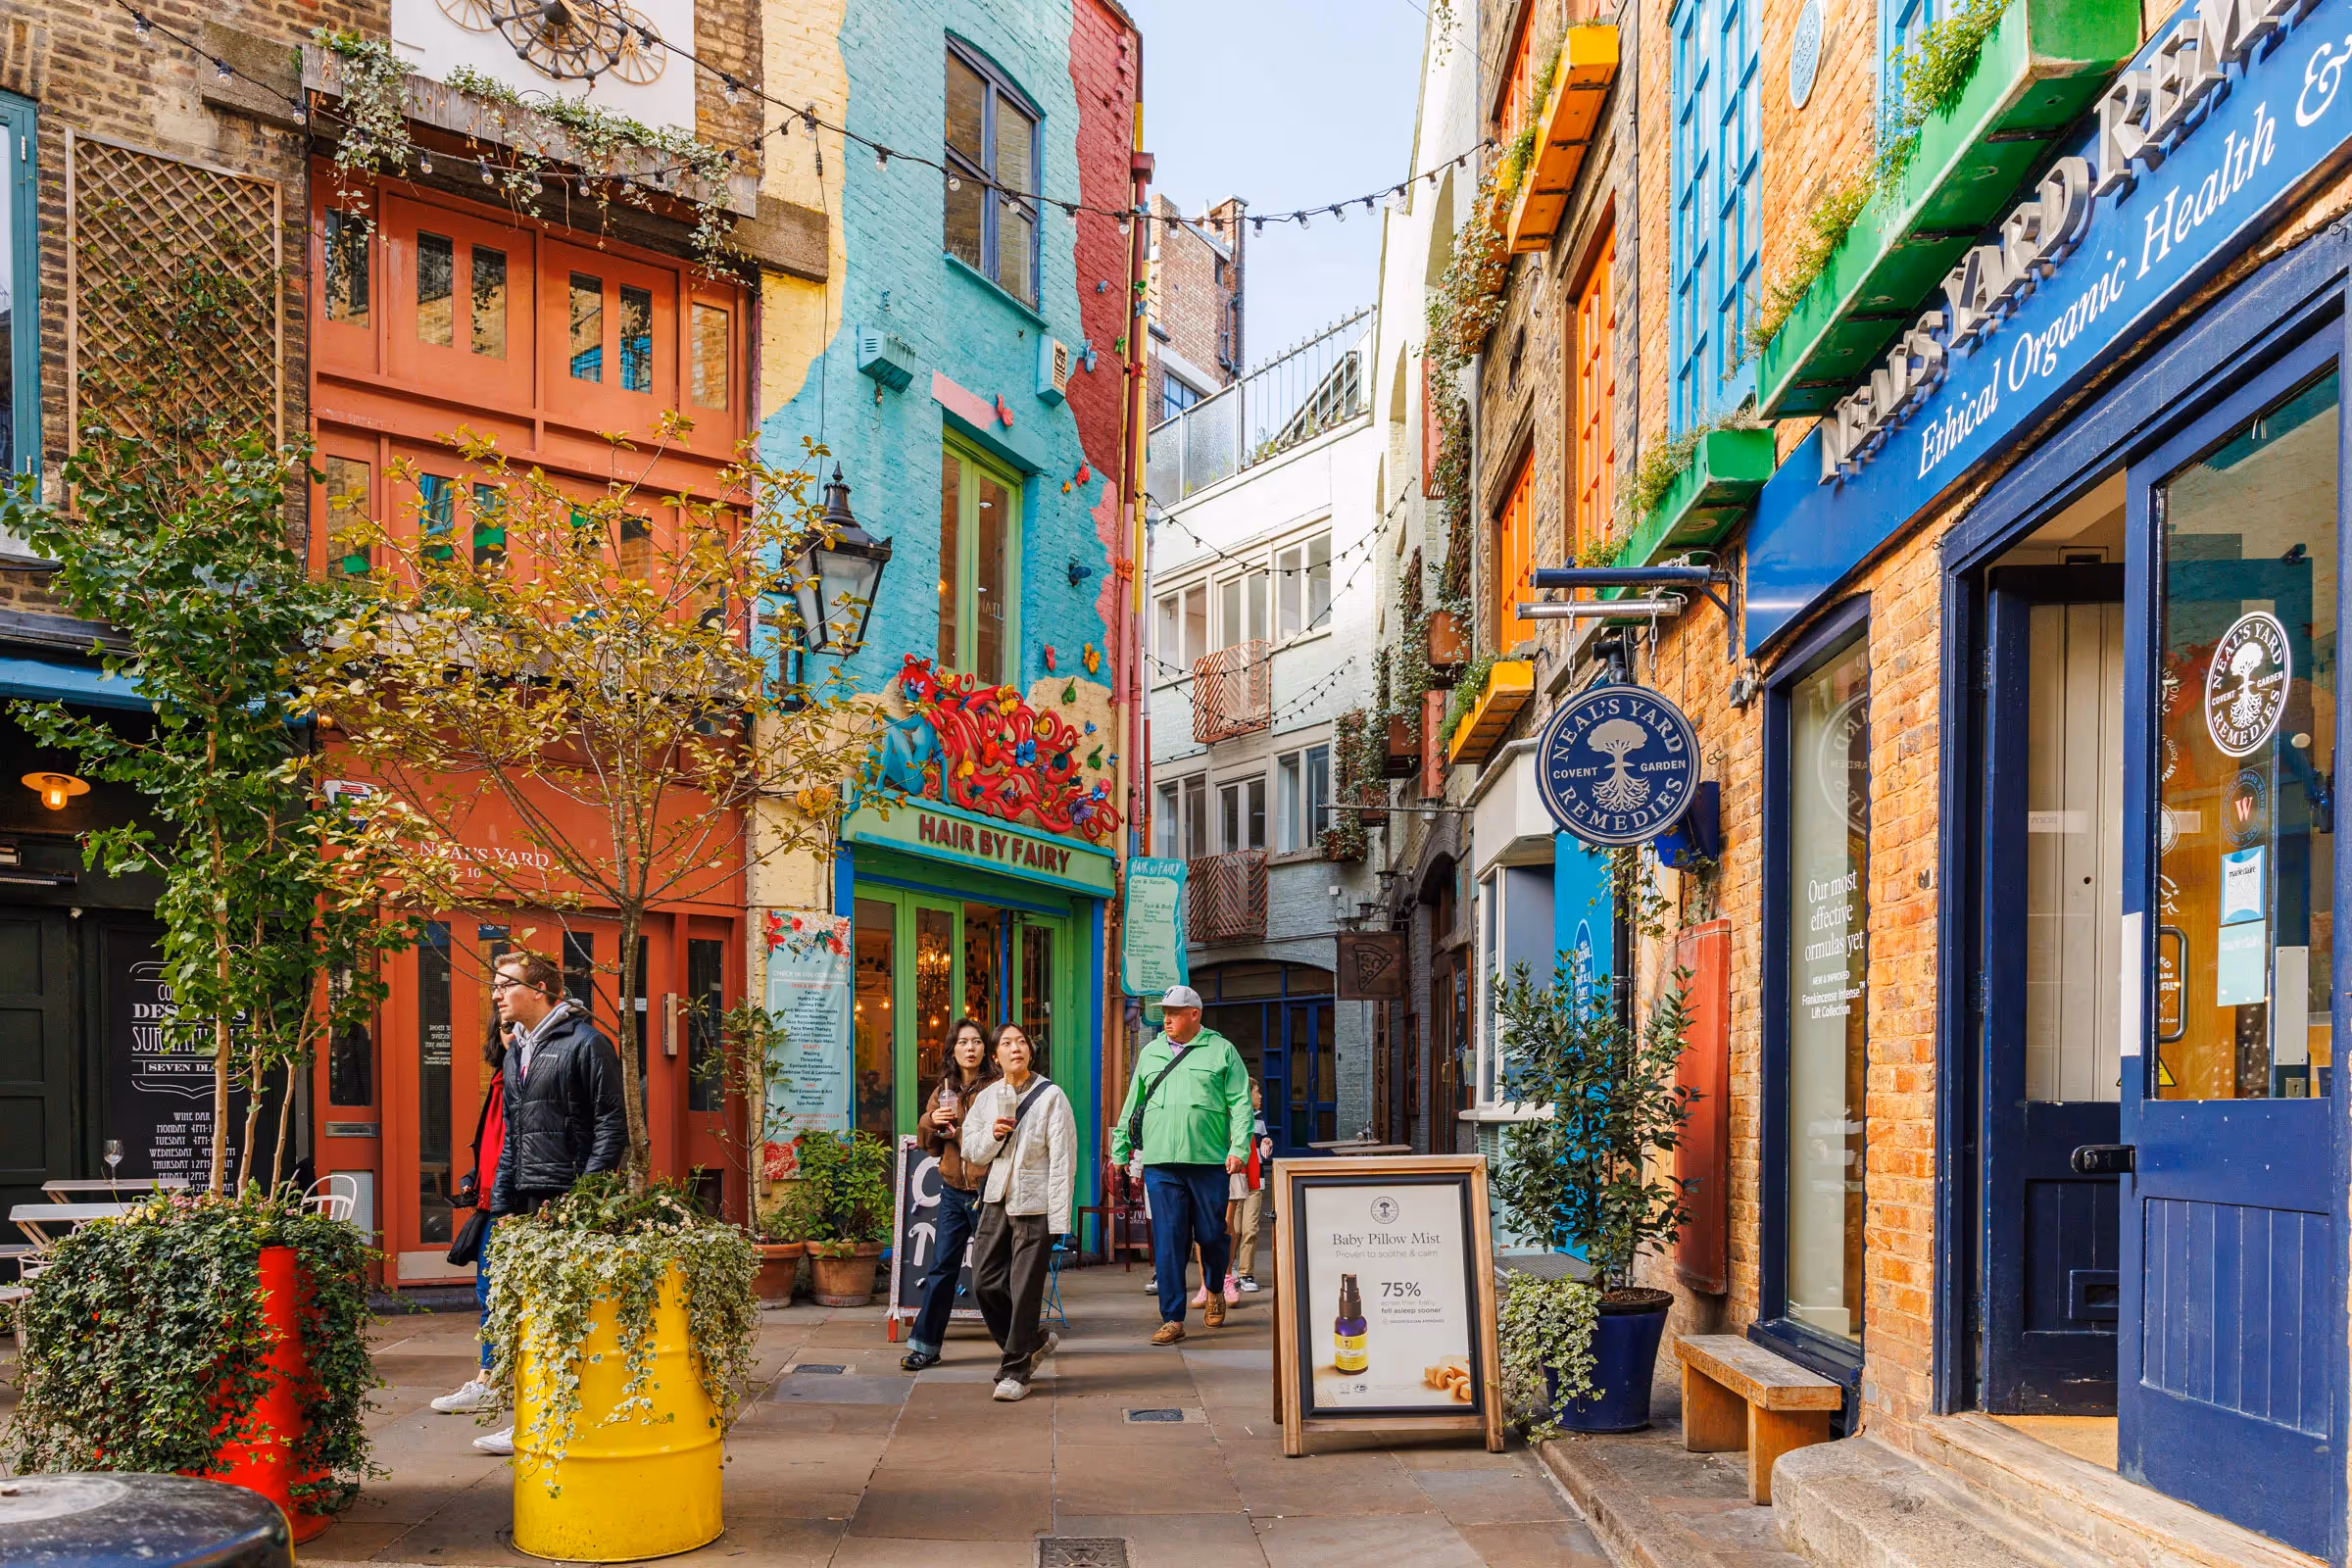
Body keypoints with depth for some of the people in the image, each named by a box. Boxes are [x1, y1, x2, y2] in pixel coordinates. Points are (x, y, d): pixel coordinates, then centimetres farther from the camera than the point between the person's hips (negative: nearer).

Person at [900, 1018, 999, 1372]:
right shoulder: (944, 1090, 11)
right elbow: (929, 1144, 15)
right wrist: (931, 1122, -5)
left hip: (986, 1190, -5)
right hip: (953, 1191, 5)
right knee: (942, 1268, 6)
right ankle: (925, 1346, 11)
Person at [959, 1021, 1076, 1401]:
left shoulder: (1051, 1097, -6)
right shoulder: (987, 1098, 9)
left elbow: (1062, 1159, -9)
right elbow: (972, 1151, 15)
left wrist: (1059, 1218, -14)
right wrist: (992, 1135, -8)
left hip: (1034, 1203, -5)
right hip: (996, 1200, 6)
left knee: (1024, 1291, -3)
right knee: (985, 1283, 5)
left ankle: (1015, 1372, 9)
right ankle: (1034, 1343, 27)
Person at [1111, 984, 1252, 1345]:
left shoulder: (1221, 1050, 5)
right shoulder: (1150, 1053, 15)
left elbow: (1241, 1102, 0)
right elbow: (1132, 1105, 19)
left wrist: (1239, 1147, -10)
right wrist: (1119, 1149, 16)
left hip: (1209, 1162, -2)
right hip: (1160, 1164, 2)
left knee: (1211, 1235, 6)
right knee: (1167, 1241, -2)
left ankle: (1215, 1291, 36)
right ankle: (1172, 1319, 2)